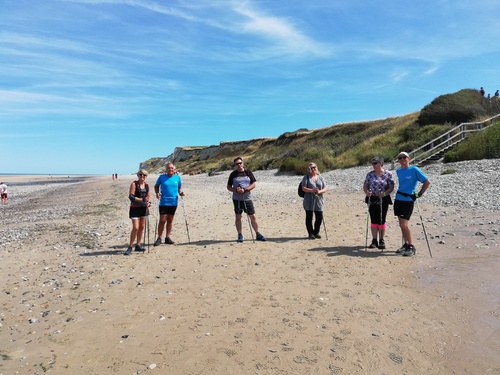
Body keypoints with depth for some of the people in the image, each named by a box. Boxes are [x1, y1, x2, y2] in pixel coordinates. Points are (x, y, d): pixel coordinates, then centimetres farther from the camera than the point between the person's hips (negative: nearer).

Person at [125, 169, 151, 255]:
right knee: (135, 228, -10)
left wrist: (149, 202, -4)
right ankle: (130, 247, 2)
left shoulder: (146, 185, 8)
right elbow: (131, 196, -17)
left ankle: (138, 245, 21)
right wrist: (142, 199, -24)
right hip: (135, 208, -6)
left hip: (144, 208, 6)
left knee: (142, 227, 9)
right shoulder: (134, 184, -9)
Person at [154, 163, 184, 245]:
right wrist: (157, 193, -8)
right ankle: (159, 238, 8)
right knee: (162, 220, -4)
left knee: (170, 220, 10)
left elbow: (180, 187, 15)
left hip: (174, 202, 2)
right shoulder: (162, 177, -1)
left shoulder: (177, 177, 4)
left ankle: (167, 237, 21)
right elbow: (156, 186, 10)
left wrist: (181, 192, -6)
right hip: (163, 202, -2)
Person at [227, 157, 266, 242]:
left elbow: (253, 184, 1)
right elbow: (228, 187, 6)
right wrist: (235, 190, -14)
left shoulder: (248, 172, 5)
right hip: (237, 199, 0)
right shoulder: (233, 174, 3)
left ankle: (258, 234, 16)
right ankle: (240, 235, 18)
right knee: (238, 217, 6)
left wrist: (245, 190, -14)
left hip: (247, 199, 1)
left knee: (253, 217, 2)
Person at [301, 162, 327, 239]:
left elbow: (325, 189, 7)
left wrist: (319, 191, -15)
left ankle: (316, 232, 24)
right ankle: (310, 234, 15)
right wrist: (312, 190, -23)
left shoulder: (320, 177, 13)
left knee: (319, 217, 4)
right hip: (309, 201, -3)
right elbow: (303, 188, -8)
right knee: (309, 217, 3)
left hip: (319, 200, 3)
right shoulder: (306, 177, 2)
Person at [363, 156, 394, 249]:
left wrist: (385, 193, -22)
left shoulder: (388, 174, -2)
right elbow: (365, 185, 6)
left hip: (383, 200, -2)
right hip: (372, 199, 2)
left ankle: (381, 240, 15)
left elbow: (391, 187, -5)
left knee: (382, 220, 3)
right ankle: (374, 240, 13)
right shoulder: (370, 174, 6)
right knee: (373, 220, 4)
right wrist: (366, 192, -15)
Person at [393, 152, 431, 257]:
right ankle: (406, 244, 21)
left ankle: (411, 247, 0)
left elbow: (427, 182, -8)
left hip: (408, 200, -6)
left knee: (404, 224, -11)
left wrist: (419, 194, -7)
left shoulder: (414, 170, -9)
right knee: (401, 224, 9)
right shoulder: (398, 171, 9)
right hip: (398, 199, 6)